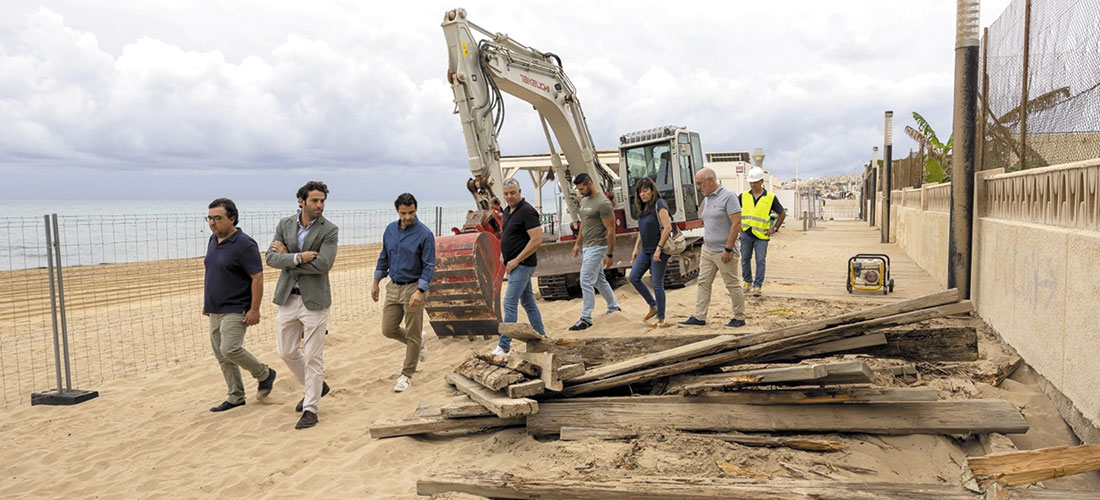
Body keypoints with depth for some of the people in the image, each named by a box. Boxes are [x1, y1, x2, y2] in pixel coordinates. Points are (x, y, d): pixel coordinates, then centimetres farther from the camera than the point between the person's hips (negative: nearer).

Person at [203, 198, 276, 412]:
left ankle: (264, 373, 6)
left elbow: (258, 277, -17)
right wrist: (207, 303, 19)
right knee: (221, 355, 10)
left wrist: (255, 309, -21)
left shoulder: (244, 244, -16)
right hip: (215, 311, 8)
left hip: (236, 311, -8)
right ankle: (235, 397, 21)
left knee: (230, 349, -19)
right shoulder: (213, 241, 10)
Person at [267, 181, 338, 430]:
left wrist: (287, 258, -12)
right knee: (286, 351, 15)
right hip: (288, 298, 5)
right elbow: (271, 258, -4)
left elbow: (323, 264, -21)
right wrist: (298, 258, -21)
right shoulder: (285, 225, 4)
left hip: (314, 300, -5)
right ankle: (315, 386, 37)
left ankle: (310, 408, 12)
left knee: (313, 357, 0)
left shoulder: (329, 230, -9)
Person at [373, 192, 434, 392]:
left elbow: (429, 267, -15)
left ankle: (407, 375, 15)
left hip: (414, 287, -6)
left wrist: (420, 292, -23)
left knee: (413, 335, 2)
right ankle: (419, 340, 35)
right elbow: (383, 258, 15)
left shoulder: (424, 234, -14)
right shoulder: (390, 230, 4)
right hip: (393, 286, 6)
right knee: (388, 329, 8)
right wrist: (376, 283, 14)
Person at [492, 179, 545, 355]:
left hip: (522, 265, -10)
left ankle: (503, 346, -7)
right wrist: (505, 255, 12)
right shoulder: (508, 211, 13)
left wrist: (516, 260, -19)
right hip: (516, 265, 10)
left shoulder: (527, 211, -16)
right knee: (528, 302, 15)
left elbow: (536, 239, -21)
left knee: (509, 304, -10)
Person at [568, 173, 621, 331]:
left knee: (586, 281, -11)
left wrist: (609, 254, -18)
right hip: (587, 247, 10)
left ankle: (586, 319, -7)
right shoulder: (584, 200, 11)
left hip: (597, 247, -10)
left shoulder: (603, 203, -18)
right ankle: (613, 308, 33)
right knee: (599, 280, 18)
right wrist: (578, 243, 21)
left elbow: (610, 230, -17)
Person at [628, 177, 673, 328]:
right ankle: (653, 306, 20)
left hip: (658, 250, -9)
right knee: (633, 278, 6)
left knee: (657, 284, -5)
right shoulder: (643, 208, 14)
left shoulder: (659, 205, -12)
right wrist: (636, 248, 16)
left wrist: (659, 249, -22)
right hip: (646, 250, 9)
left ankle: (661, 319, 5)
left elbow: (668, 228, -20)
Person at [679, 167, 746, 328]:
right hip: (707, 250, 8)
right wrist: (704, 243, 17)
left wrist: (728, 249, -20)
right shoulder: (706, 199, 12)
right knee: (703, 283, 6)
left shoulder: (728, 196, -13)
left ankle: (739, 318, 13)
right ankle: (699, 317, 10)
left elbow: (736, 223, -18)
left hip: (723, 252, -8)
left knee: (732, 285, 2)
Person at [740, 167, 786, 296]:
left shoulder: (771, 197, -2)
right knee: (745, 259, 9)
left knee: (760, 261, -2)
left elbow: (782, 213, 6)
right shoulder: (744, 196, 4)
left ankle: (758, 286, 5)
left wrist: (774, 228, 1)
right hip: (746, 233, 2)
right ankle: (747, 281, 25)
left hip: (761, 235, -2)